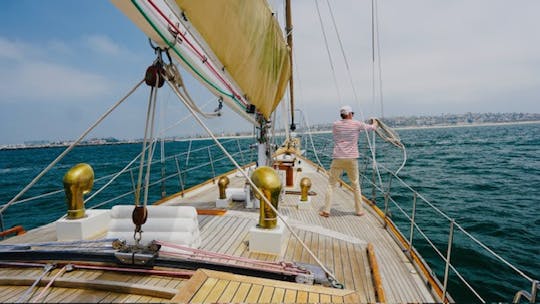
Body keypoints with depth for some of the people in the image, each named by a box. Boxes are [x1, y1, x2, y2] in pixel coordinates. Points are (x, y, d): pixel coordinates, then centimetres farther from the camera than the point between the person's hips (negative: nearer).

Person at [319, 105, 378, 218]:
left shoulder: (335, 125, 3)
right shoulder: (356, 124, 0)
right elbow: (371, 127, 17)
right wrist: (375, 123, 41)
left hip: (338, 158, 0)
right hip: (351, 159, 0)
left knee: (331, 184, 6)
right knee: (355, 185, 14)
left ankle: (326, 210, 3)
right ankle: (359, 210, 25)